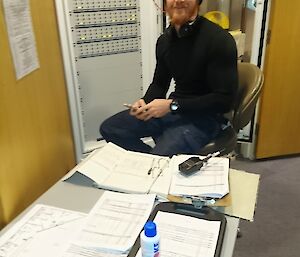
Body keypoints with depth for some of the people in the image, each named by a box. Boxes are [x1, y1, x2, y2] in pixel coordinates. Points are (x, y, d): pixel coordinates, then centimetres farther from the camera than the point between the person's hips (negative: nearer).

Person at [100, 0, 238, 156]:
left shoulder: (219, 40, -17)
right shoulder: (165, 39, 5)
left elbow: (224, 100, -19)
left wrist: (173, 105, -22)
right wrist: (145, 102, -6)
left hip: (203, 116, -7)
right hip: (172, 109, 7)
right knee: (109, 128, 1)